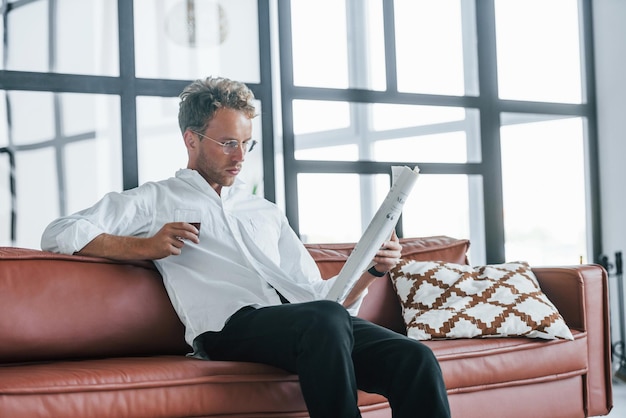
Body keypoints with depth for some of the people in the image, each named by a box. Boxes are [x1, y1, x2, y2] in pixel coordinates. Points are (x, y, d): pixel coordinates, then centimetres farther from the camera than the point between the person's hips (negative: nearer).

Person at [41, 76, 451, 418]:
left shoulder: (267, 212, 35)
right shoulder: (155, 200, 21)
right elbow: (59, 234, 10)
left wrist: (370, 268, 8)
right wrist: (144, 247, -3)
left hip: (318, 323, 5)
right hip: (232, 324, -5)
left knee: (415, 359, -25)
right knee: (326, 318, -39)